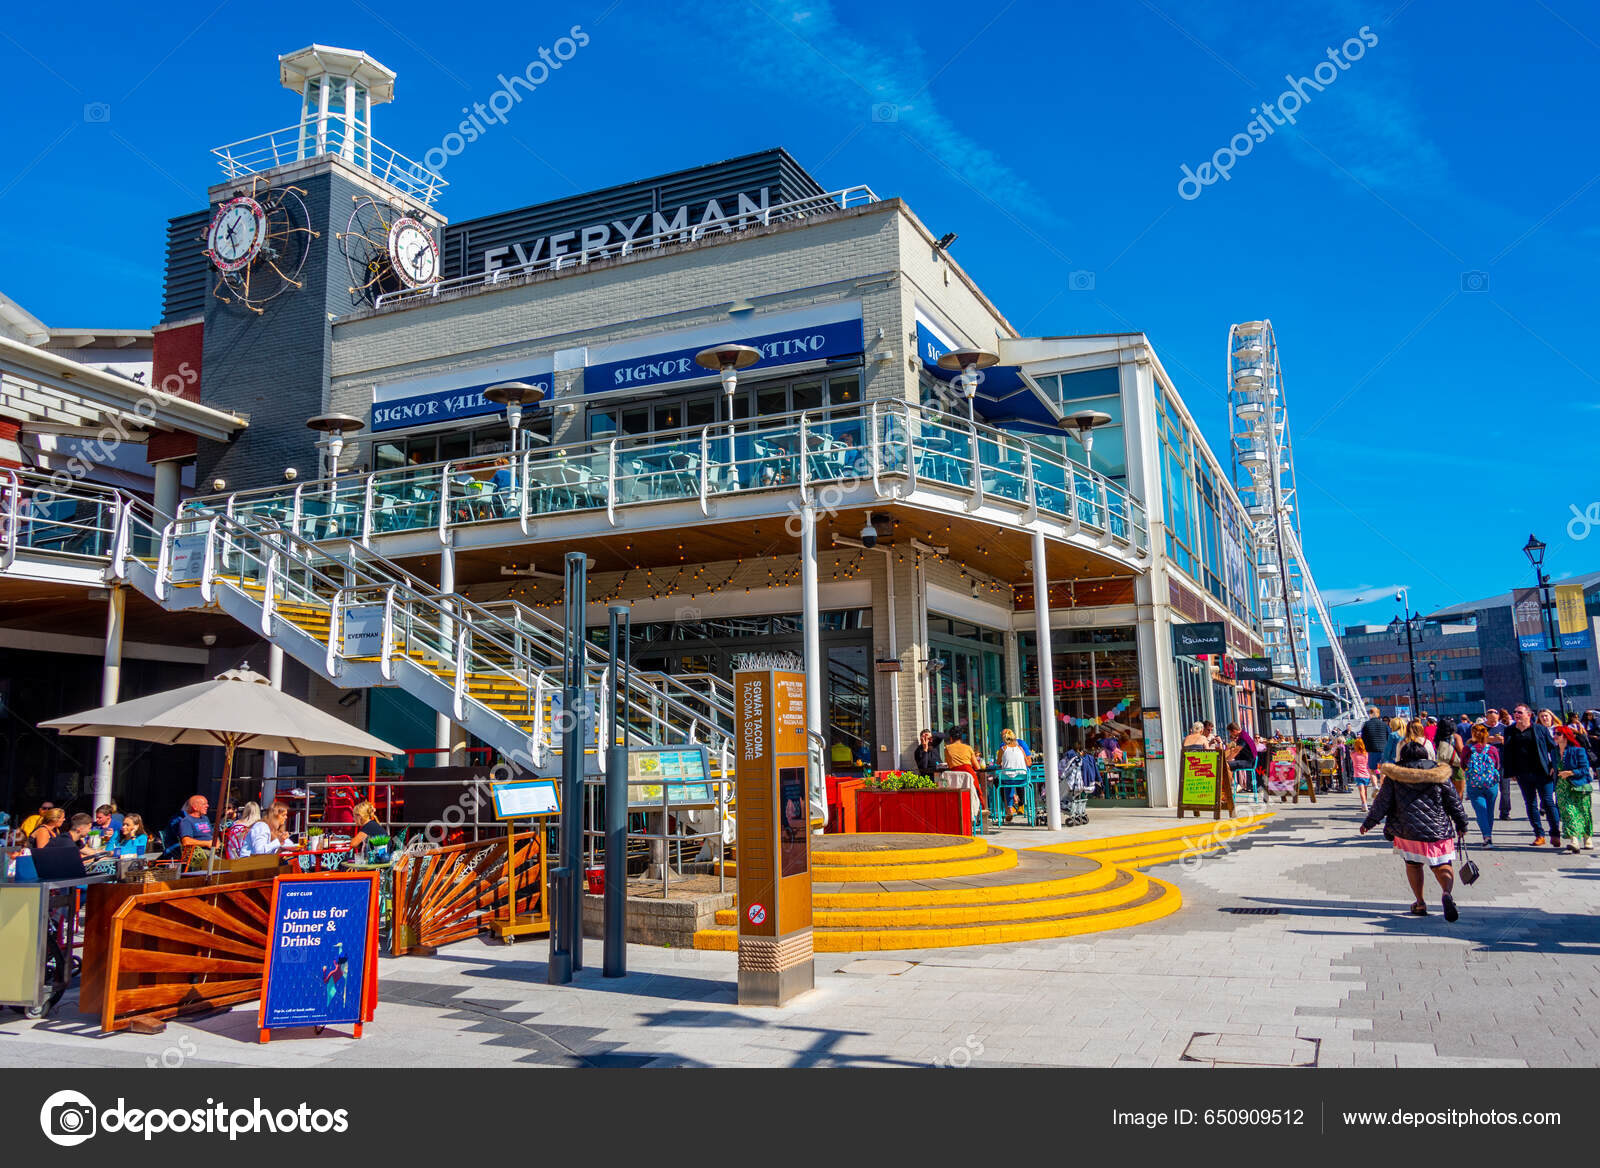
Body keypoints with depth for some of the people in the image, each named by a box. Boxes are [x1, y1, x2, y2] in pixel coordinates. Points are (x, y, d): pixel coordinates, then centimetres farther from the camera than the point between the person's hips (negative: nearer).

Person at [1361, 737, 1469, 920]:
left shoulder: (1393, 776, -1)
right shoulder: (1439, 773, 1)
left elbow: (1382, 802, 1)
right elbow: (1454, 802, 6)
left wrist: (1368, 823, 11)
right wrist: (1461, 824, 18)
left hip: (1406, 830, 0)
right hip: (1437, 830, 0)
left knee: (1413, 864, 17)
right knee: (1443, 865, 5)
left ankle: (1420, 903, 17)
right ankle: (1447, 893, -23)